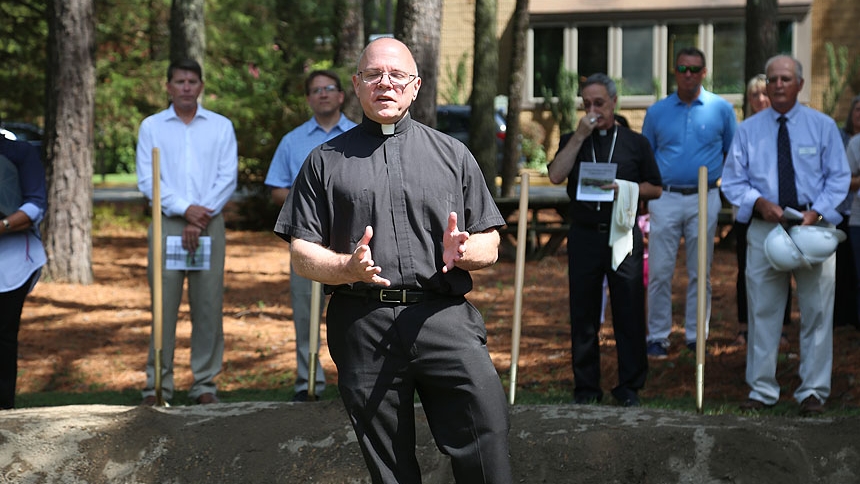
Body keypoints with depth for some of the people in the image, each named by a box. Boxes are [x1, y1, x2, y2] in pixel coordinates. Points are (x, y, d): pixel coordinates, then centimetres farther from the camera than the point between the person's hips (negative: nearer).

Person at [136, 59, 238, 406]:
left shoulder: (221, 127, 11)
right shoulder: (152, 127, 9)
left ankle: (205, 383, 7)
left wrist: (201, 218, -9)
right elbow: (147, 179, 0)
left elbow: (228, 177, 2)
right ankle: (158, 384, 1)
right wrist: (184, 209, -12)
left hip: (209, 224, 1)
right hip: (167, 223, -1)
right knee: (164, 304, -4)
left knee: (208, 305, 0)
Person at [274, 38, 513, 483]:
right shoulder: (326, 161, 14)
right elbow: (301, 254, 9)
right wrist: (348, 268, -11)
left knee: (485, 413, -21)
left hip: (442, 317, 0)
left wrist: (464, 251, -8)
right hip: (362, 325, 0)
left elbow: (490, 245, 16)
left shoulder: (453, 155, 16)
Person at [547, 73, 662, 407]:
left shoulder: (635, 143, 10)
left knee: (629, 312, -1)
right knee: (584, 313, 3)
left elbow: (656, 189, 11)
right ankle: (586, 386, 11)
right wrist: (580, 135, -8)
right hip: (584, 236, 1)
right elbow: (556, 176, -6)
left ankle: (629, 386, 7)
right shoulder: (572, 141, 12)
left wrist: (626, 189, -8)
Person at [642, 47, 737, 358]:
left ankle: (696, 336, 12)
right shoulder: (657, 111, 7)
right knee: (659, 271, -2)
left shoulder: (721, 109, 4)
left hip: (704, 199, 0)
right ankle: (657, 337, 4)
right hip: (665, 198, 1)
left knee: (700, 272, 5)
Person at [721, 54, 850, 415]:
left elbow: (838, 177, 3)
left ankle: (813, 391, 10)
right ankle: (762, 390, 13)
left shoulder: (823, 126, 4)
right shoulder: (748, 130, 7)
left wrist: (815, 211, -13)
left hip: (814, 226, -1)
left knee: (817, 311, 1)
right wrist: (759, 202, -12)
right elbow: (732, 181, 7)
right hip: (765, 227, 1)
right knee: (762, 311, 4)